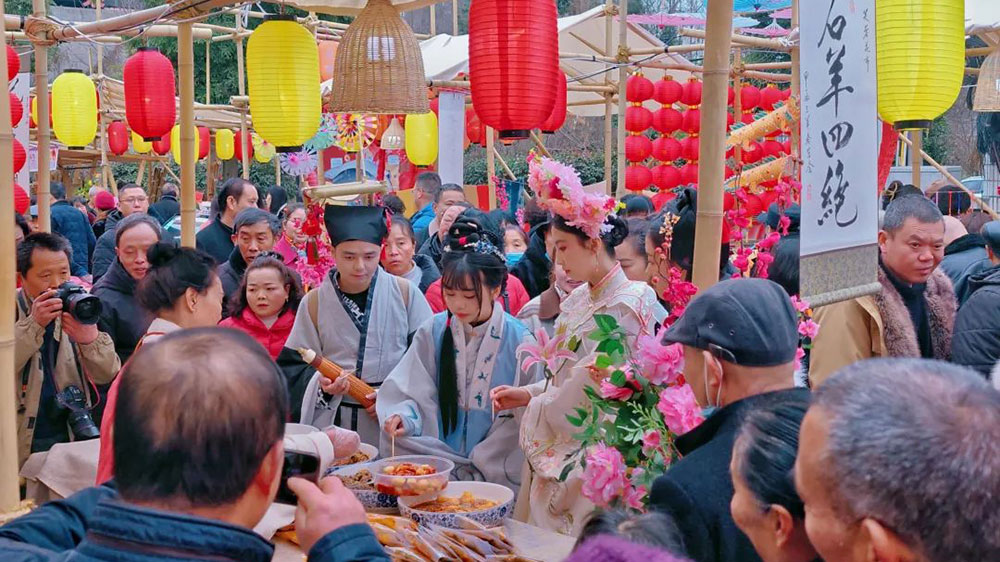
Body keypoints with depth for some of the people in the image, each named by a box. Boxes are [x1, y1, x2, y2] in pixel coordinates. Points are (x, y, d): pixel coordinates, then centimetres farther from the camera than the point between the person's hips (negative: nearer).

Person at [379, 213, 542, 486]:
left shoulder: (519, 341, -4)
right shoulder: (432, 332, 3)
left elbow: (526, 418, -3)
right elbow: (414, 394, 4)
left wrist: (481, 463, -10)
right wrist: (404, 416, -18)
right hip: (433, 460, 4)